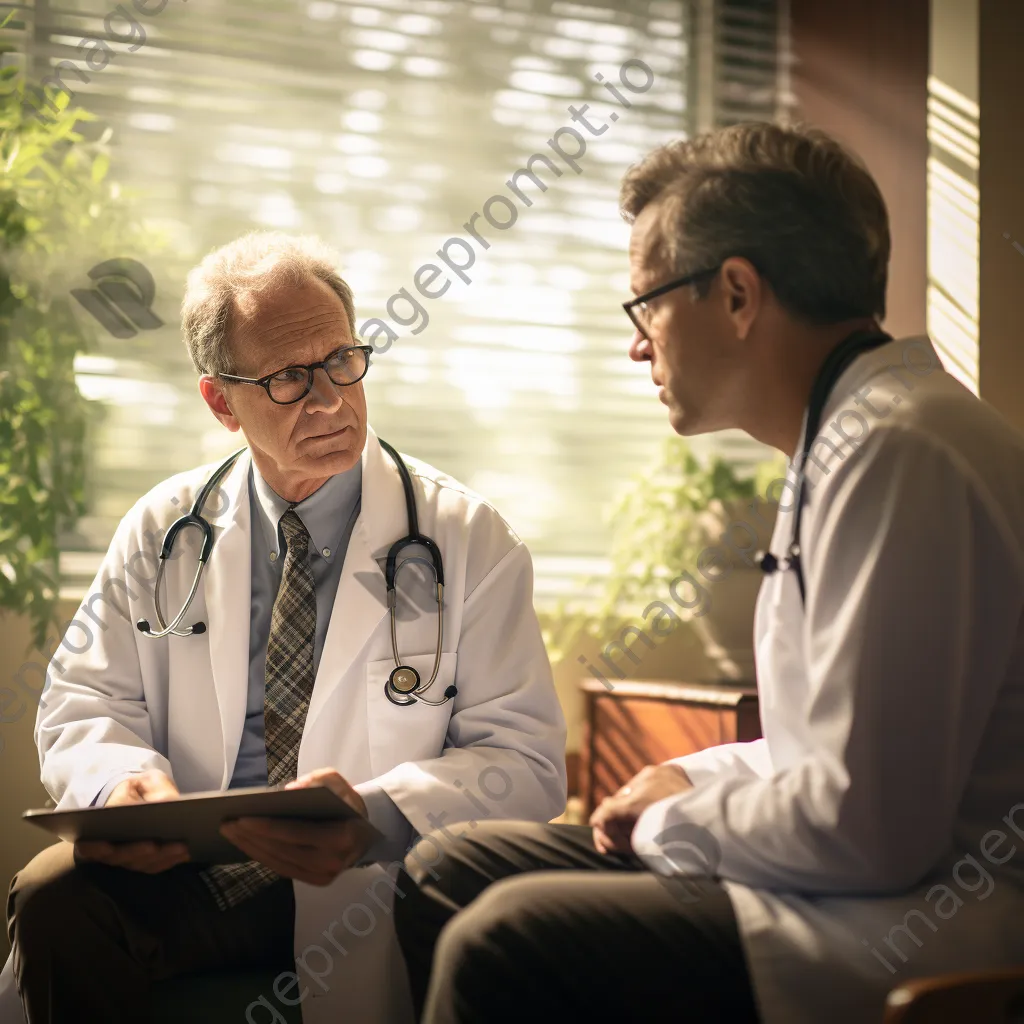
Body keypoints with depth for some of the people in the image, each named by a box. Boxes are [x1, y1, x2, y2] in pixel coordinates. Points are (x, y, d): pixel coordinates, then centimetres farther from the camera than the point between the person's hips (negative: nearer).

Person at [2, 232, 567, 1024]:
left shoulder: (467, 541, 0)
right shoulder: (162, 531, 9)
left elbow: (524, 761, -5)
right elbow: (85, 703, 10)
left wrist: (375, 817, -25)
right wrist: (122, 778, -16)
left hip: (365, 896, -2)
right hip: (185, 869, 2)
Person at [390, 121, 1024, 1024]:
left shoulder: (893, 452, -19)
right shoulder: (849, 438, 16)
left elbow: (863, 831, -25)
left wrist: (677, 814, -7)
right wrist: (690, 782, 7)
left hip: (915, 931, -10)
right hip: (857, 885, 10)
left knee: (508, 940, -25)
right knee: (445, 874, 8)